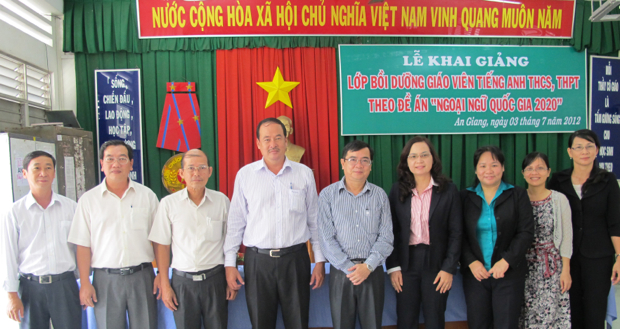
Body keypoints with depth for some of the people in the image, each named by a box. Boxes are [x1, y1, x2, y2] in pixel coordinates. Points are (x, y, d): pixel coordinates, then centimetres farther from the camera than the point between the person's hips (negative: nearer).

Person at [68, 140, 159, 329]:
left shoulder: (147, 195, 5)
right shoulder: (88, 200, 4)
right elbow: (83, 245, 3)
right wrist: (85, 283, -2)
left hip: (142, 276, 1)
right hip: (105, 279, 0)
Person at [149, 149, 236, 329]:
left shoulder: (222, 201, 1)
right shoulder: (169, 203, -1)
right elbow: (162, 246, 3)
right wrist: (165, 285, 1)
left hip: (215, 278, 0)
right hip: (182, 280, 0)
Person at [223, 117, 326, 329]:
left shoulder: (304, 173, 2)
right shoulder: (245, 174, 1)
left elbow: (314, 220, 6)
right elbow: (236, 223, 4)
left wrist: (320, 260, 3)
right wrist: (229, 263, 1)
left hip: (295, 259, 0)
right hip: (257, 261, 0)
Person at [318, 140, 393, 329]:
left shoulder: (380, 195, 4)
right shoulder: (328, 195, -2)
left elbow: (386, 237, -1)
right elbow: (326, 238, -7)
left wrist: (368, 266, -13)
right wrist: (349, 268, -12)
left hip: (373, 273, 1)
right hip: (341, 273, -1)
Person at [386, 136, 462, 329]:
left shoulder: (448, 190, -3)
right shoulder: (397, 190, 0)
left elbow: (456, 233, -2)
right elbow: (391, 231, 1)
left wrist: (449, 268, -7)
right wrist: (393, 267, -4)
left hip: (436, 262, -1)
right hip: (406, 262, 1)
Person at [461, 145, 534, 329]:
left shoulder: (517, 195, 2)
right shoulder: (466, 197, 5)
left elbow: (526, 232, -4)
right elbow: (460, 235, 2)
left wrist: (506, 261, -12)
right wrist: (471, 262, -10)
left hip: (509, 273, -1)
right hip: (474, 273, 1)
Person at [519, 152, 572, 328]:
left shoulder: (559, 199, -1)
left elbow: (566, 237, 0)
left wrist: (566, 270, -3)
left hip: (551, 266, -1)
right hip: (524, 267, 1)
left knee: (549, 314, -1)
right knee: (524, 314, 4)